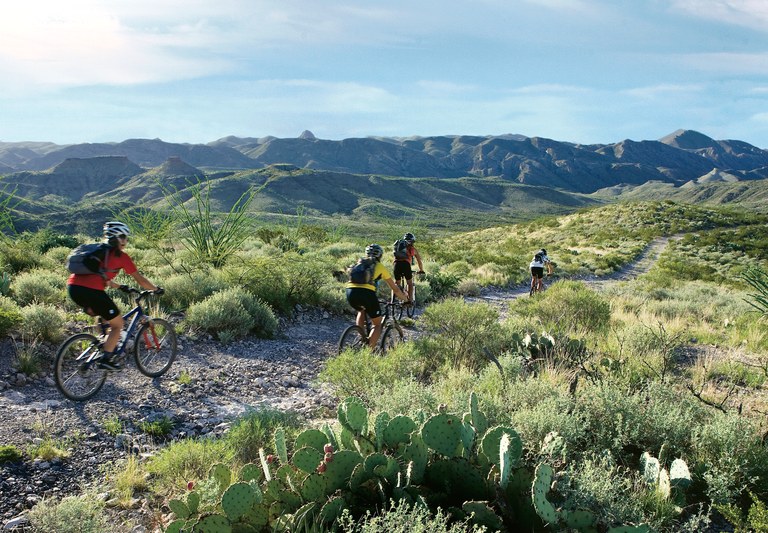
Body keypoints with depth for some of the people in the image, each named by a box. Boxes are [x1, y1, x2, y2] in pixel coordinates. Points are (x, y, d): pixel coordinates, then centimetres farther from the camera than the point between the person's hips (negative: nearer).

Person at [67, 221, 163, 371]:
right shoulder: (121, 256, 5)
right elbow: (140, 280, 9)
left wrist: (120, 287, 45)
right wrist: (156, 289, 23)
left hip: (73, 287, 8)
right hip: (91, 291, -8)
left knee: (105, 315, 33)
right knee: (118, 324, 10)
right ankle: (106, 360, 5)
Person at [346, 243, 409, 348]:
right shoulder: (380, 267, 21)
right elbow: (395, 289, 27)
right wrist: (405, 299, 43)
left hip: (350, 291, 4)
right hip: (366, 293, -4)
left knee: (361, 311, 37)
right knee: (377, 324, 14)